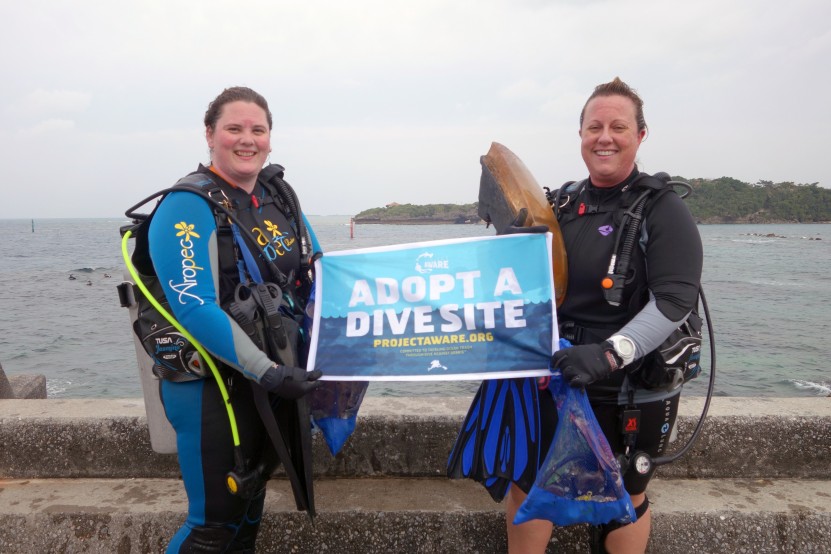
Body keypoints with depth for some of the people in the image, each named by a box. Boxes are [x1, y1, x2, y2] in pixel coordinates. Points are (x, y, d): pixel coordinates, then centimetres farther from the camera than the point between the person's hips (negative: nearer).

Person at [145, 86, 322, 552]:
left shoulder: (278, 197, 8)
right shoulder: (188, 206, -14)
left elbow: (310, 275, 14)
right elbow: (195, 308, -22)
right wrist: (269, 371, -26)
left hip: (274, 380, 7)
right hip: (214, 389, -7)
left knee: (251, 506, 20)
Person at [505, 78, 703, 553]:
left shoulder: (662, 208, -11)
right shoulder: (564, 203, 6)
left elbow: (675, 300, -22)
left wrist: (609, 354, -32)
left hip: (633, 390, -5)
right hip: (559, 377, 5)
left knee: (625, 497, 13)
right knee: (527, 480, 12)